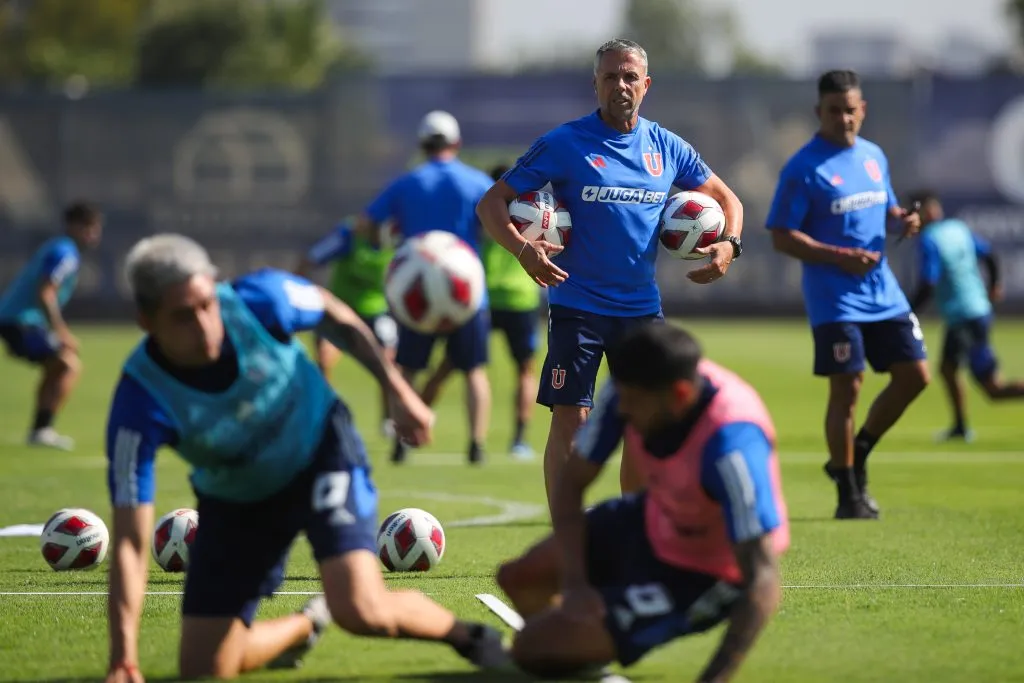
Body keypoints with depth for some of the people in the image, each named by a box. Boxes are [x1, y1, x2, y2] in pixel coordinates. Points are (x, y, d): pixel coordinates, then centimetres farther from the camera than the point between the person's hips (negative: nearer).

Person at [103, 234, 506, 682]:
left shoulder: (258, 300, -30)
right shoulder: (140, 403, -32)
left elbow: (335, 317, -4)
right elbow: (130, 540, -32)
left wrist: (397, 391, -3)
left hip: (320, 449, -2)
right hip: (236, 501, 2)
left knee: (362, 610, -26)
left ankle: (468, 637, 6)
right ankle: (307, 625, 31)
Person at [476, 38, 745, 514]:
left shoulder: (667, 148, 6)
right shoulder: (563, 144, -6)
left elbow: (726, 199, 19)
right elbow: (492, 203, -5)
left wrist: (728, 244, -3)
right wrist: (523, 248, -24)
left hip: (642, 308, 4)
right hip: (577, 307, -4)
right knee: (570, 420, -8)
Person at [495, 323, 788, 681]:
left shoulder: (730, 444, -40)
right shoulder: (632, 388, -21)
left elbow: (763, 582, -41)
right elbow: (571, 482, -7)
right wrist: (574, 582, -20)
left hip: (699, 578, -7)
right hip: (652, 521, 7)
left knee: (534, 648, -13)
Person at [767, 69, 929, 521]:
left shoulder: (874, 156, 11)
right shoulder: (803, 169, -9)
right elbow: (782, 237, -12)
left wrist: (901, 220, -1)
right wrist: (840, 257, -22)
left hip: (883, 293, 7)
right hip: (835, 300, -7)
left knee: (914, 374, 4)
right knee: (847, 387, -7)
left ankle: (855, 457, 22)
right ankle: (849, 494, 3)